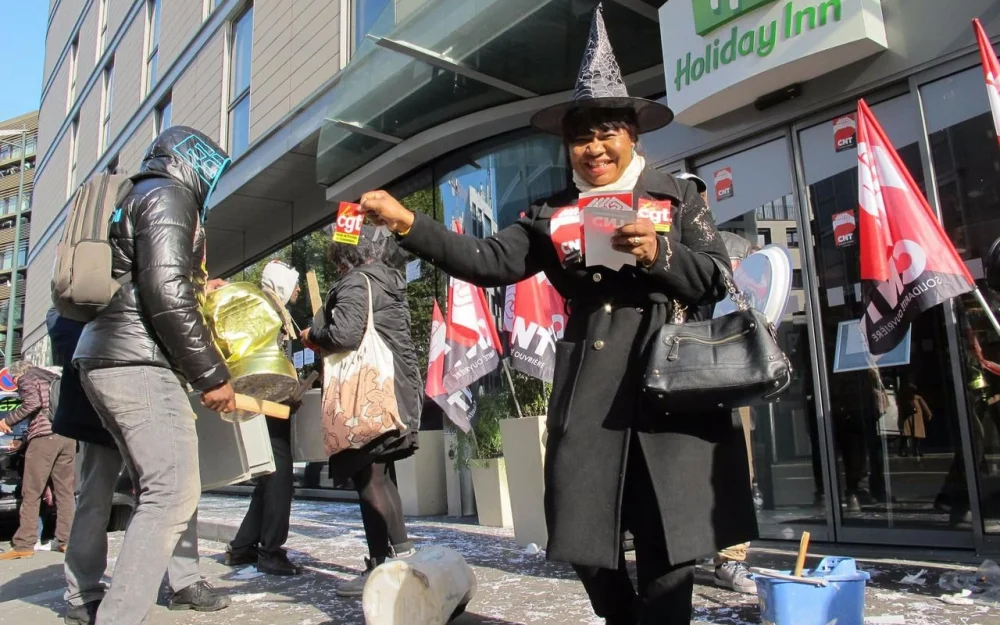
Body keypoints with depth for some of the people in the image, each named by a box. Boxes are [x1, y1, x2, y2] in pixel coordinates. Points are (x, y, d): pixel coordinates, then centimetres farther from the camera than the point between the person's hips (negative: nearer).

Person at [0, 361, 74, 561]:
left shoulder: (26, 379, 8)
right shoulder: (54, 378, 28)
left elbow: (33, 402, -11)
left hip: (44, 435, -6)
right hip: (68, 435, 6)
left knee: (31, 493, -2)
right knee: (65, 491, 7)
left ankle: (24, 544, -3)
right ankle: (66, 541, 5)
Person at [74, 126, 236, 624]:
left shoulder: (137, 198, 25)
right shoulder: (170, 195, -6)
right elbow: (166, 294, -18)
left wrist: (197, 288, 37)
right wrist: (211, 375, -16)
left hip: (107, 360, 11)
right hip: (137, 364, -11)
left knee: (165, 483, 20)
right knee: (173, 493, -13)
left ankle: (184, 583, 32)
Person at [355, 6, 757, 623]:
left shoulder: (679, 197, 8)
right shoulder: (554, 215, 11)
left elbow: (716, 279, 3)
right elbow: (488, 261, -1)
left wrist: (659, 254, -15)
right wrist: (406, 222, -10)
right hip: (589, 391, 2)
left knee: (670, 549, 2)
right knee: (586, 544, 8)